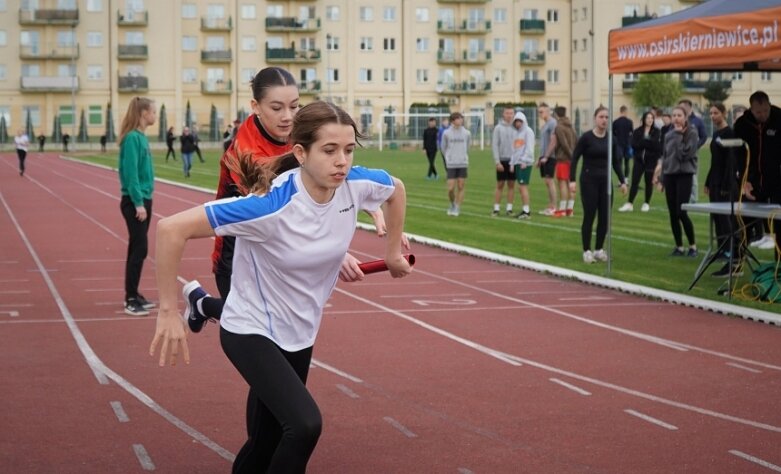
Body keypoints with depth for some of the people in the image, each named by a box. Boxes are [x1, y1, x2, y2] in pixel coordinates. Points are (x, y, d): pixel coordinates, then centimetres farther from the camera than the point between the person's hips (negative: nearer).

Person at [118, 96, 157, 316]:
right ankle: (131, 300, -4)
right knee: (139, 249, -8)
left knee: (137, 248, 13)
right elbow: (131, 173, -20)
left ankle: (133, 295, 19)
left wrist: (143, 201, 15)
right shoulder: (133, 138, -16)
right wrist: (138, 202, -22)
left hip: (143, 199, 9)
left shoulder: (141, 137, 11)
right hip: (135, 201, -9)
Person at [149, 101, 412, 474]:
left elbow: (396, 189, 11)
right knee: (305, 424, -26)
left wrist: (393, 251, 17)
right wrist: (168, 312, -27)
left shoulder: (357, 185, -15)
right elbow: (171, 229, -32)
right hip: (252, 331, -6)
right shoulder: (270, 207, -32)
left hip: (300, 334, 6)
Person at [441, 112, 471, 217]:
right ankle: (452, 205, 22)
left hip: (463, 164, 1)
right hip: (451, 165, -1)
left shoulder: (466, 133, 3)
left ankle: (457, 208, 10)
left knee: (461, 187, 0)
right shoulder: (446, 133, -2)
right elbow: (443, 148, 10)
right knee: (451, 188, -4)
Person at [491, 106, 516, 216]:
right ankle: (496, 208, 6)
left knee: (511, 185, 6)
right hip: (502, 160, -2)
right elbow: (494, 145, -4)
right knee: (500, 185, 2)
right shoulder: (498, 128, -1)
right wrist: (497, 161, -11)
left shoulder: (516, 128, 4)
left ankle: (509, 208, 11)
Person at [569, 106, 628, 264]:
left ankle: (599, 249, 16)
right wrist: (572, 180, -15)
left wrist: (622, 181, 6)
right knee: (589, 216, -3)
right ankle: (587, 251, 5)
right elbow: (575, 158, -7)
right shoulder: (586, 137, -8)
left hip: (605, 180, 4)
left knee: (604, 217, 4)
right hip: (589, 180, -4)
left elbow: (616, 162, 12)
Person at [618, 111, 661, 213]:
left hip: (651, 160, -1)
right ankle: (630, 204, -3)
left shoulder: (657, 132, 0)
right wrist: (648, 143, -14)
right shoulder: (637, 131, 4)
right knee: (634, 181, -3)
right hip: (639, 159, 1)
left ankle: (647, 204, 17)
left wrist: (642, 143, -12)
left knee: (649, 182, 6)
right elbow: (634, 145, -7)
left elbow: (657, 146, -12)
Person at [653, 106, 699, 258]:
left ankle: (693, 246, 3)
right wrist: (661, 178, 14)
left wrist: (679, 135, -12)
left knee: (681, 212, -11)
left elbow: (685, 153, -16)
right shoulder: (669, 135, 11)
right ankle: (679, 247, 13)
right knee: (673, 214, 4)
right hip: (669, 175, 6)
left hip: (684, 175, -5)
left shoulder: (691, 133, -6)